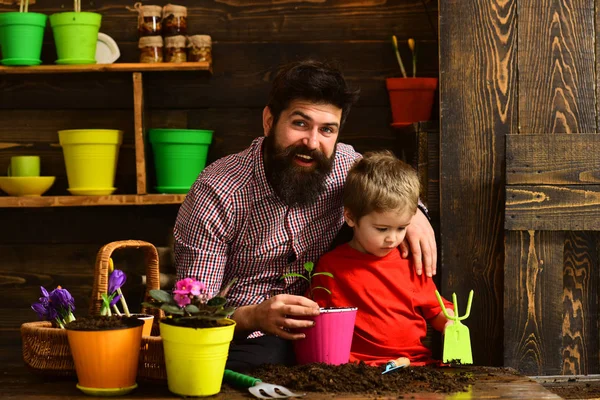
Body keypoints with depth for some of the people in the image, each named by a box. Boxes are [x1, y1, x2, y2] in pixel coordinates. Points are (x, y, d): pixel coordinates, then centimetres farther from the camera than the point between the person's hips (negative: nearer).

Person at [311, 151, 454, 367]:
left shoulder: (412, 263, 15)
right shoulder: (331, 266, 6)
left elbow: (436, 309, 25)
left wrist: (450, 323, 3)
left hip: (417, 364, 2)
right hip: (357, 371, -2)